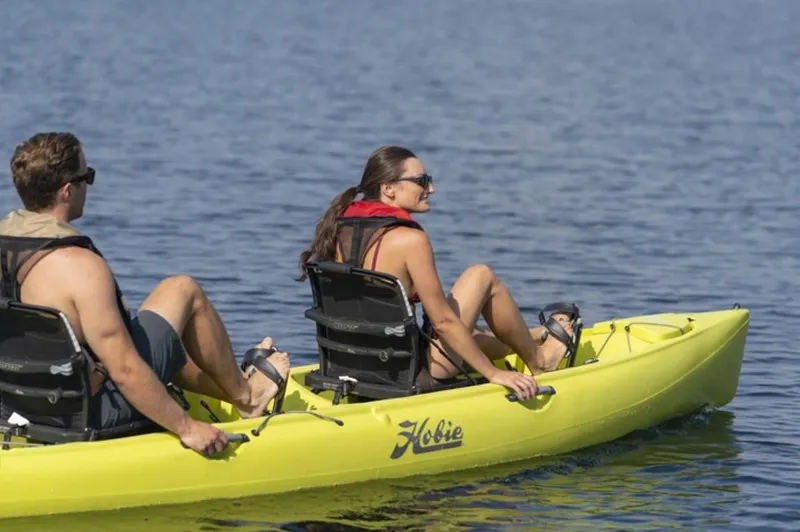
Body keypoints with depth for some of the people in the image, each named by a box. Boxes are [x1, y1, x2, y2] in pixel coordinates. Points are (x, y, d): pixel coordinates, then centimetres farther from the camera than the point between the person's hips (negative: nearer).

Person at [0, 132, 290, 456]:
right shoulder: (79, 266, -28)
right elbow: (125, 371, -28)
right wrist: (186, 428, -19)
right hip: (91, 413, -8)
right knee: (183, 291, 7)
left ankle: (236, 386, 51)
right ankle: (245, 396, 28)